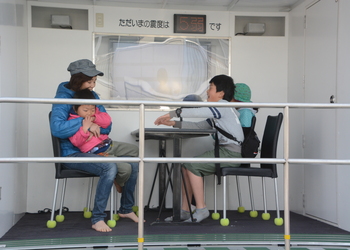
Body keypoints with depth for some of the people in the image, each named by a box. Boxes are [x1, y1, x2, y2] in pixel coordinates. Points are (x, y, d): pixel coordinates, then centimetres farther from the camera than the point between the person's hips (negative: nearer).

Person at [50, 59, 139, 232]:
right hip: (74, 153, -7)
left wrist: (96, 127, -12)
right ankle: (97, 219, -23)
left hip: (96, 149, 7)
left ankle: (126, 210, 16)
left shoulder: (93, 96, 10)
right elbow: (56, 128, -27)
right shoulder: (63, 98, -11)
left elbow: (107, 126, 10)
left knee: (133, 164, -4)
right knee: (110, 167, -31)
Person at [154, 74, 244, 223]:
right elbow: (199, 126, 18)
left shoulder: (223, 106, -8)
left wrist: (172, 114, -11)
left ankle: (201, 209, -11)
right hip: (224, 151, 10)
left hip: (231, 153, -10)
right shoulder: (218, 112, 23)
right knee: (187, 166, 3)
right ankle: (184, 210, 3)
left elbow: (197, 112, -17)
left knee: (192, 165, -17)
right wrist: (174, 123, 11)